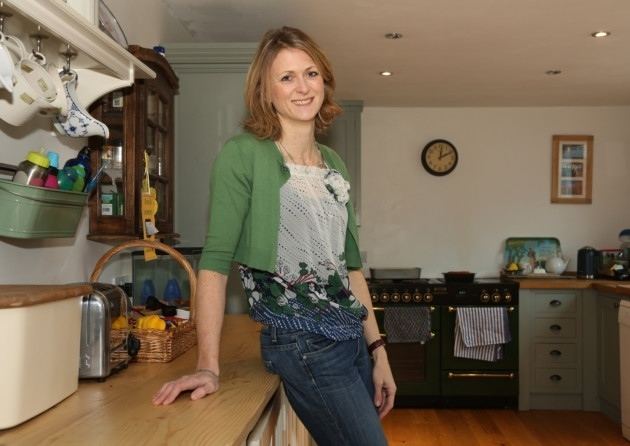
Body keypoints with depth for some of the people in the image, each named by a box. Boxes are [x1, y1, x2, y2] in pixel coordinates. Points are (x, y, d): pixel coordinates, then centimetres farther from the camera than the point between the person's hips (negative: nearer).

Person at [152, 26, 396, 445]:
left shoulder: (334, 164, 11)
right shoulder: (244, 154, -9)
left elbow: (350, 263, 13)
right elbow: (216, 260, -15)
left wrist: (378, 350, 11)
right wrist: (208, 365, -22)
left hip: (351, 333, 7)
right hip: (302, 343, -7)